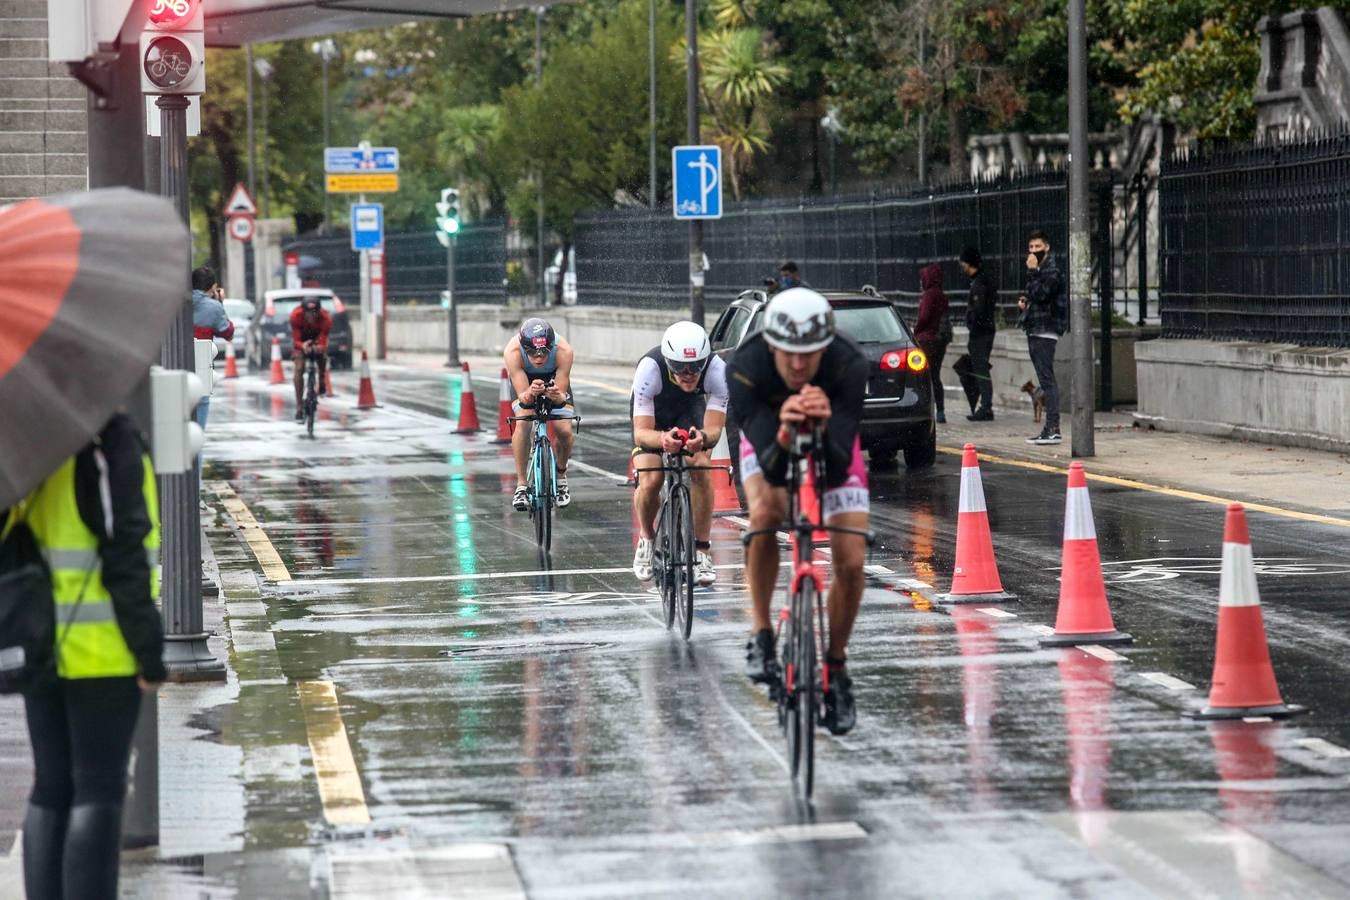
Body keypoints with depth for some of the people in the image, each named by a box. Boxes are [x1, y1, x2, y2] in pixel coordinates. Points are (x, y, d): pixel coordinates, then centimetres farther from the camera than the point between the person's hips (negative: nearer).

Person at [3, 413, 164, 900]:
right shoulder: (111, 443, -14)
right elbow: (125, 556, -16)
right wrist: (149, 649, -11)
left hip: (40, 642, 6)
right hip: (102, 650, -6)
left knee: (51, 788, 13)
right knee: (99, 790, -3)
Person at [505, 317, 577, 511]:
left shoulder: (563, 351, -38)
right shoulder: (512, 352, -39)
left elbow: (562, 396, -32)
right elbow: (523, 397, -37)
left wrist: (557, 396, -55)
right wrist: (530, 394, -59)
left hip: (554, 380, 1)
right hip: (525, 381, -1)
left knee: (564, 431, -15)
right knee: (523, 424, -26)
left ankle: (561, 476, 15)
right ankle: (521, 485, -15)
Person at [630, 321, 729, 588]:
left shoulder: (717, 370, -35)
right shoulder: (649, 368, -39)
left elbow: (715, 429, -35)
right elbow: (641, 432, -39)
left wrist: (703, 437, -59)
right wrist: (662, 439, -61)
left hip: (690, 409, 1)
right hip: (652, 412, -1)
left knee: (701, 470, -23)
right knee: (650, 481, -20)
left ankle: (702, 551, -9)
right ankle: (647, 541, 9)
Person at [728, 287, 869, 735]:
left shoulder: (849, 367, -37)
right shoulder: (745, 368, -37)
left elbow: (839, 469, -41)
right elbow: (771, 469, -41)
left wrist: (823, 430, -61)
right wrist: (785, 436, -62)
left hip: (831, 445, 1)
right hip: (770, 441, 0)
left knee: (851, 562, -11)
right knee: (765, 513, -32)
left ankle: (836, 664, 13)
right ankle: (761, 635, -14)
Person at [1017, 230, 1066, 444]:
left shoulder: (1052, 270, -9)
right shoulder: (1039, 271, 20)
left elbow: (1040, 294, -21)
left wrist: (1032, 271, -16)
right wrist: (1025, 302, 11)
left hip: (1045, 332, -10)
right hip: (1035, 331, 10)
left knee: (1047, 380, -14)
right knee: (1045, 381, 9)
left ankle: (1053, 429, -17)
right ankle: (1050, 429, 10)